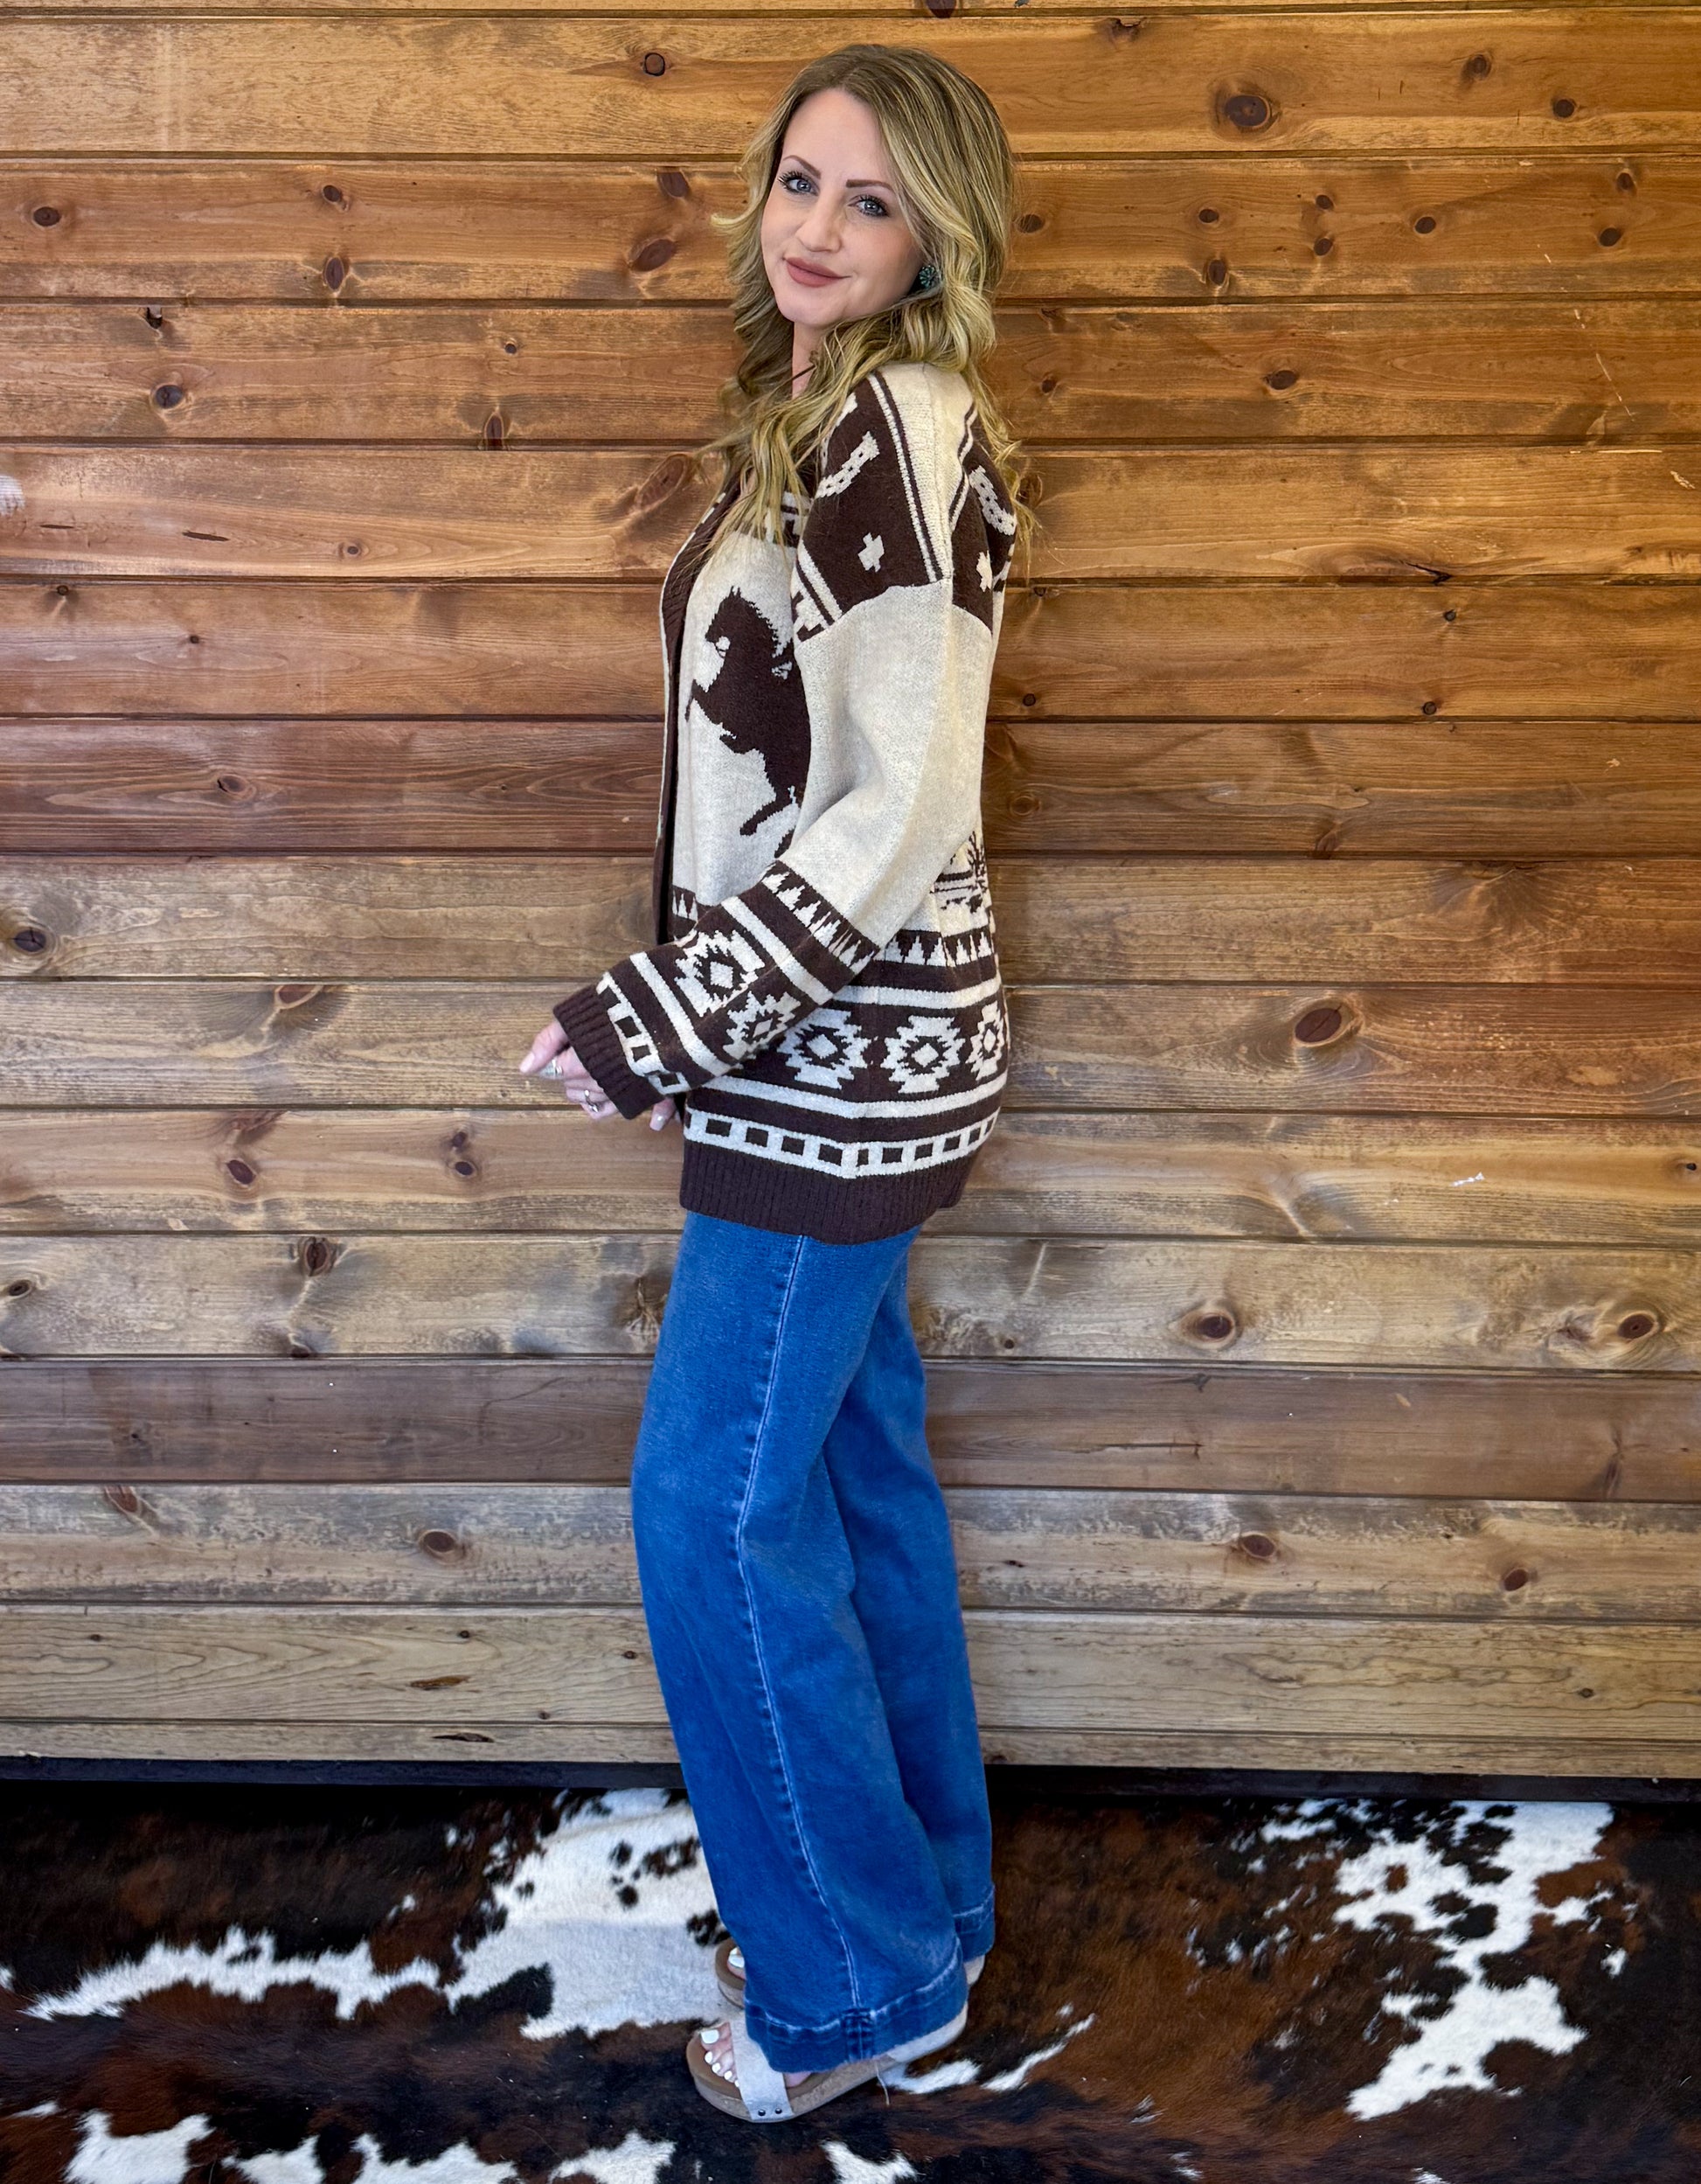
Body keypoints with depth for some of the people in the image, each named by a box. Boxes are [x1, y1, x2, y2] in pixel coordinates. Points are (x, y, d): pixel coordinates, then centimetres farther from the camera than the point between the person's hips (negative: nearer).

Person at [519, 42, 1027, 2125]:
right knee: (848, 1464, 16)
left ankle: (861, 1983, 18)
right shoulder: (820, 417, 15)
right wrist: (679, 1011, 18)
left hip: (844, 1051, -10)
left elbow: (893, 809, -21)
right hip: (820, 1042, 10)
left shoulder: (898, 428, -14)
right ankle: (923, 1898, 35)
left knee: (715, 1503, -2)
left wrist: (655, 1019, -18)